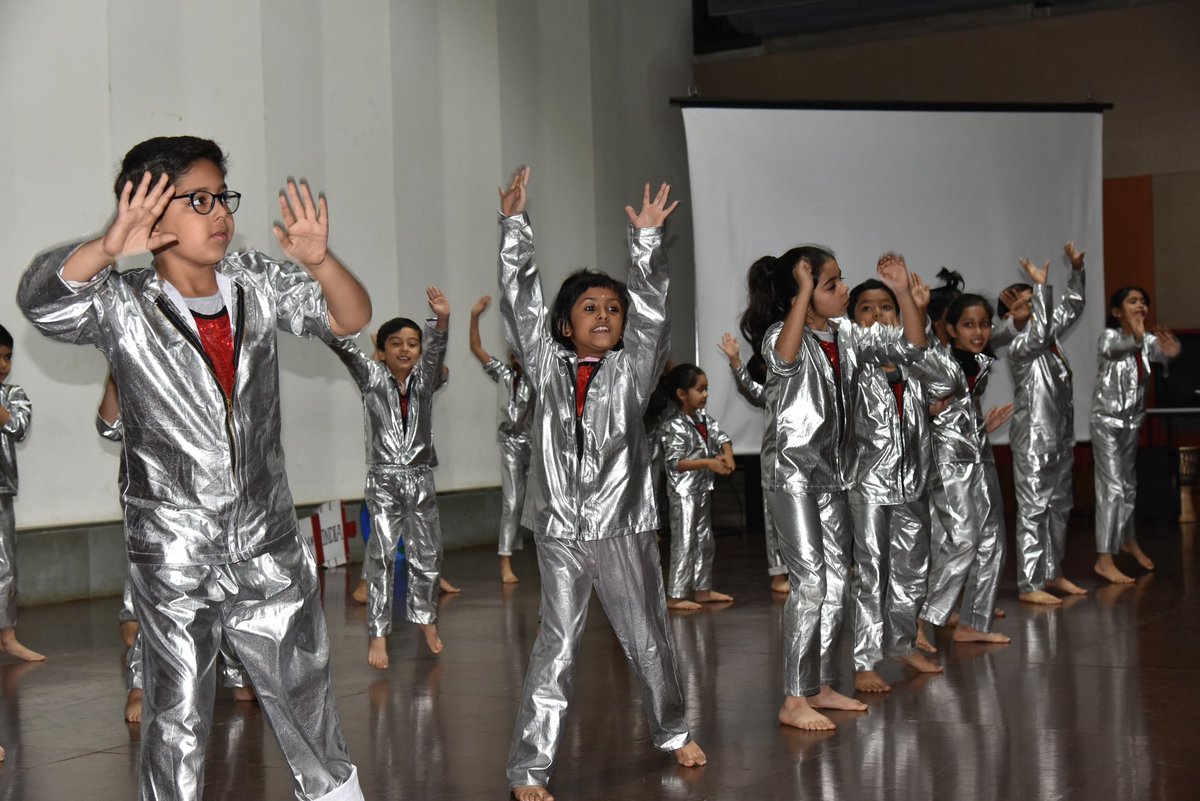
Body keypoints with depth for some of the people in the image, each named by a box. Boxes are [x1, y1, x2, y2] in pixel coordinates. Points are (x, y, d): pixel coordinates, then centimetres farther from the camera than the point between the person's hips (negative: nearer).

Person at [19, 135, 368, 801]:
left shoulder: (257, 282, 3)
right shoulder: (123, 305, -9)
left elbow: (351, 318, 0)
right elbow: (40, 299, -25)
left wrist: (318, 262, -22)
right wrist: (109, 248, -46)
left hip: (268, 545, 4)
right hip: (174, 561, -3)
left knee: (304, 694, 17)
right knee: (176, 722, 6)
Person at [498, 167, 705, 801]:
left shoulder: (631, 369, 4)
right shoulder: (548, 366, 5)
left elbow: (652, 307, -6)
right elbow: (520, 299, 0)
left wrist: (646, 239, -14)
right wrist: (514, 225, -5)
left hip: (623, 527, 1)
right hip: (559, 528, -1)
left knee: (648, 641, 12)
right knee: (556, 647, -1)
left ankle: (672, 732, 34)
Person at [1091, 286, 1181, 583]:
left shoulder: (1147, 340, 2)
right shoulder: (1109, 336, -15)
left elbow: (1162, 353, -18)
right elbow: (1115, 348, -38)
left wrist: (1171, 350, -42)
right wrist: (1134, 338, -59)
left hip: (1132, 421, 6)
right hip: (1107, 421, -6)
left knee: (1129, 485, 19)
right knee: (1112, 487, -12)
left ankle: (1129, 540, 40)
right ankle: (1104, 559, -12)